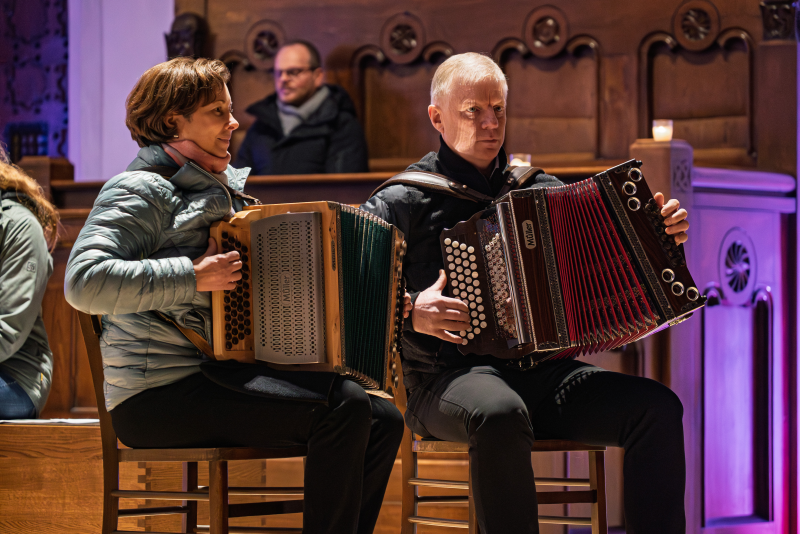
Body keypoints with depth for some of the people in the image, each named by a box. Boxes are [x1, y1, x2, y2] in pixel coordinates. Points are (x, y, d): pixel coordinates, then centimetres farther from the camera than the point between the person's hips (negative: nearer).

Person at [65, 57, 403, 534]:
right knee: (342, 409, -24)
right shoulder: (142, 191, -8)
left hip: (222, 373, 10)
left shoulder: (219, 190, 21)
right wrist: (193, 277, -25)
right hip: (161, 395, -10)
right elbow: (85, 281, -23)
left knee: (383, 422, -1)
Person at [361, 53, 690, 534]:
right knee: (501, 414, -40)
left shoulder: (536, 188, 18)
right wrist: (408, 312, -20)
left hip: (543, 371, 5)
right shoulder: (406, 201, 2)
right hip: (447, 380, -5)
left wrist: (658, 235, 3)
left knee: (658, 408, -18)